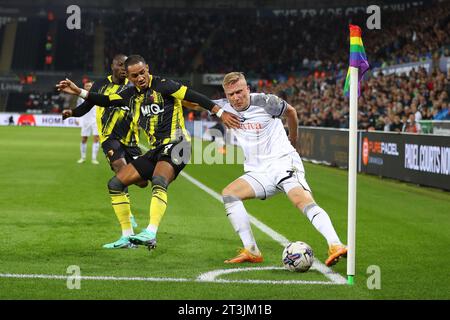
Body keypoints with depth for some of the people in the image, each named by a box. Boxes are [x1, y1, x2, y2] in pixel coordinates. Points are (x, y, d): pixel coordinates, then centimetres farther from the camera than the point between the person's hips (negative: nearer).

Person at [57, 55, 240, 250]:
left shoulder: (162, 86, -7)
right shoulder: (131, 95, 13)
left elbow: (194, 97, -9)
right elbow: (106, 101, 19)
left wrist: (220, 113, -12)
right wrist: (78, 92, 10)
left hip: (175, 144, -8)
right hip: (155, 150, 8)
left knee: (159, 181, -37)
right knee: (115, 184, 4)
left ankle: (150, 235, -47)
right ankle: (127, 237, 8)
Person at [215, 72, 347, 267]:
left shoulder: (265, 102, -8)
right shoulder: (224, 107, 4)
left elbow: (290, 111, 12)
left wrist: (293, 139, 25)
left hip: (283, 162, -5)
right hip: (257, 172, 5)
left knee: (304, 201, -27)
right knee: (228, 194, -16)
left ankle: (335, 246, -41)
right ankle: (251, 252, -17)